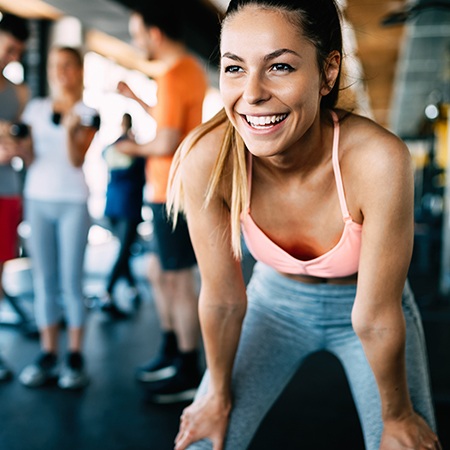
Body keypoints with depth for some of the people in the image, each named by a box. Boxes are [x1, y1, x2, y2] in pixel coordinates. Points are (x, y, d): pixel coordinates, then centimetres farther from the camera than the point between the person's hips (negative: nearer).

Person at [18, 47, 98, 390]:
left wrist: (70, 130, -23)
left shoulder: (88, 113, 2)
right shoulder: (36, 108, 11)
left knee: (71, 281, -3)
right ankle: (48, 355, 10)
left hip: (73, 201, -3)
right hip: (38, 197, 3)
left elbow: (77, 160, -7)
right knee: (44, 281, 4)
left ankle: (75, 357, 4)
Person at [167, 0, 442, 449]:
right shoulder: (208, 159, -29)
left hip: (363, 304, -1)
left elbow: (375, 317, -23)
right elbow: (222, 298, -16)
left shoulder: (377, 159, -35)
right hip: (276, 299, 1)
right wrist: (219, 395, -2)